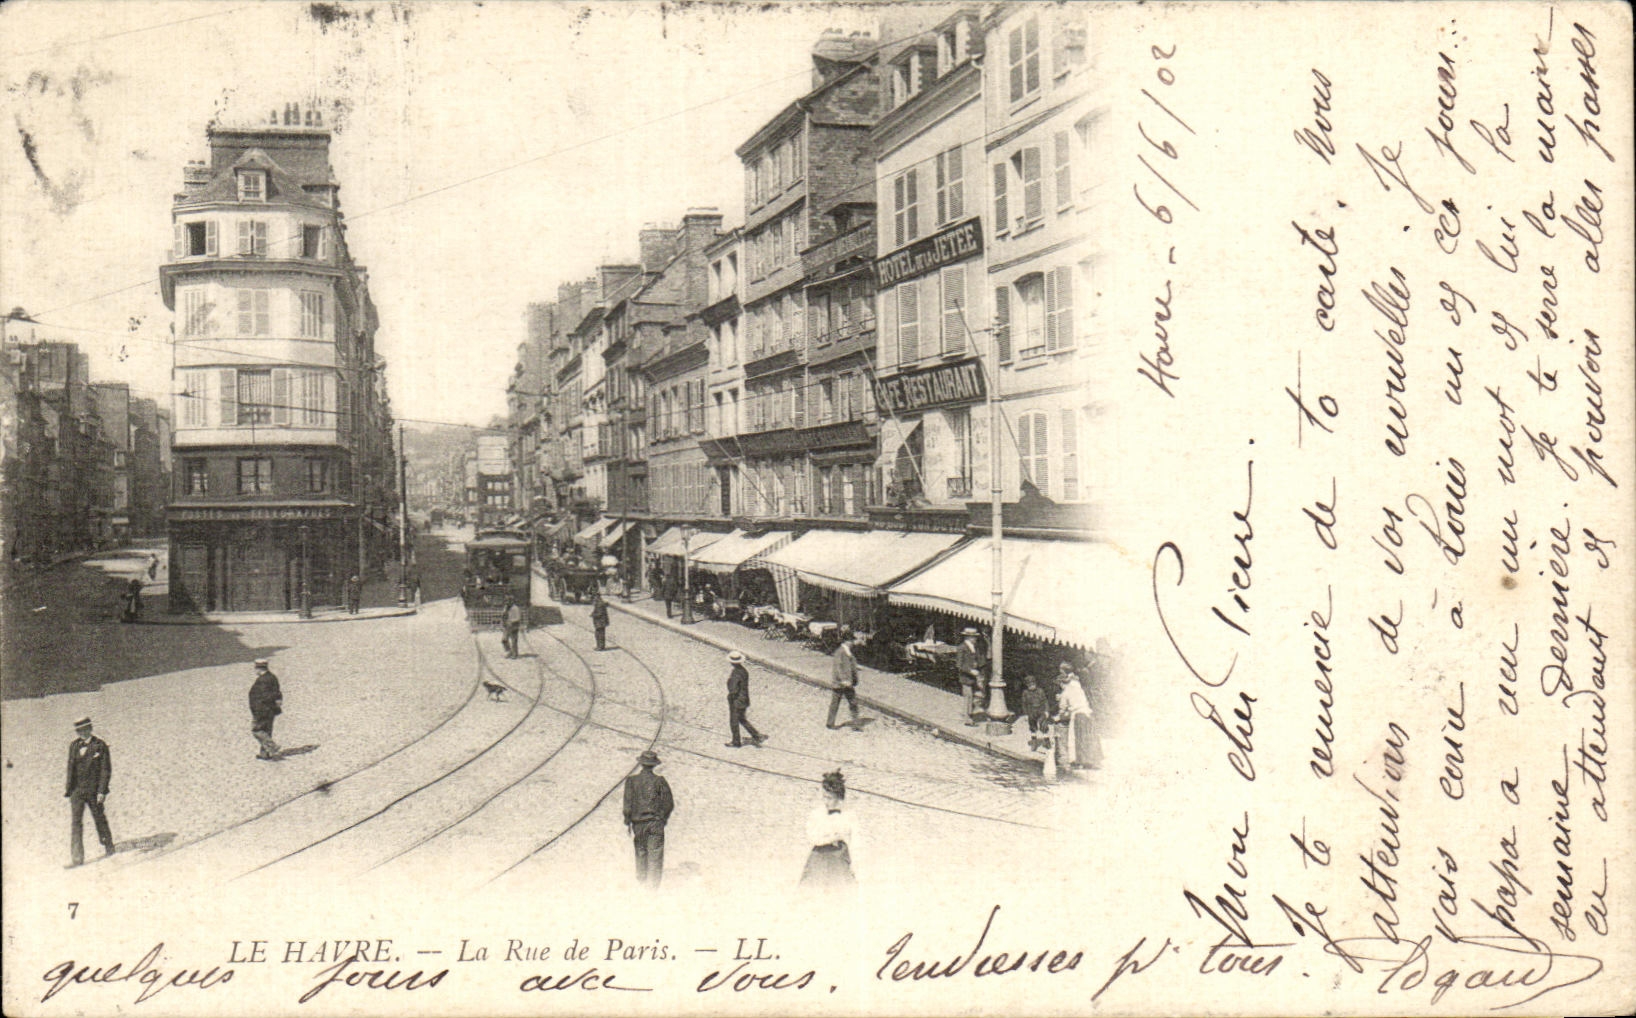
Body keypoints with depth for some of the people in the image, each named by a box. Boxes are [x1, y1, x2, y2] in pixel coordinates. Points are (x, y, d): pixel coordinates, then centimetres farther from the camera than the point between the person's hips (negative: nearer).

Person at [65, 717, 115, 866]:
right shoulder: (73, 746, 8)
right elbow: (71, 769, 12)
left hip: (94, 791, -3)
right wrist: (69, 791, 9)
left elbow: (105, 770, -7)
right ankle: (77, 858, -5)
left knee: (99, 819, 10)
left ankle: (109, 848, 29)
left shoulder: (100, 746, -5)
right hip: (77, 791, 3)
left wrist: (102, 791, -13)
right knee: (76, 823, -4)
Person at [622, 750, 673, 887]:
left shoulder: (631, 780, 1)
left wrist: (628, 824, 0)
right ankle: (653, 886, -4)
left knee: (640, 854, 14)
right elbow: (669, 804, -2)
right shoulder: (660, 781, -3)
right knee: (655, 856, 0)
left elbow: (628, 804, -3)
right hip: (656, 823, -2)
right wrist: (664, 818, 14)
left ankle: (641, 882, 18)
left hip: (638, 823, 2)